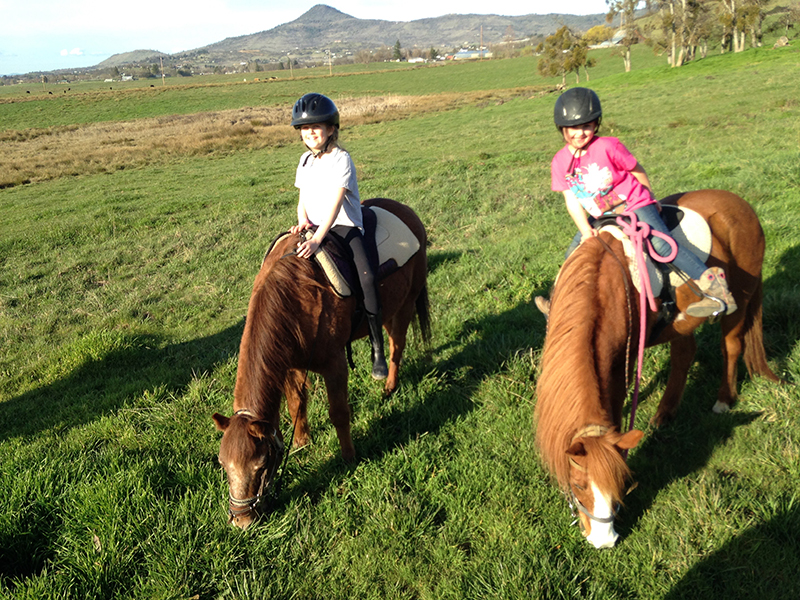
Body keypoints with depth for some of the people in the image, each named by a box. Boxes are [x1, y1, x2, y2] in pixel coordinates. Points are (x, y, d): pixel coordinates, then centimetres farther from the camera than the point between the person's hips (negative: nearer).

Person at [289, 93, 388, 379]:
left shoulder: (341, 160, -9)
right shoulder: (306, 160, 13)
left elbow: (335, 203, -21)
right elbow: (302, 198, 17)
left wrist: (317, 239, -32)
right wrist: (303, 220, -7)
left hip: (344, 227, -7)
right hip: (314, 228, 7)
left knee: (366, 279, -27)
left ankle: (378, 350, -19)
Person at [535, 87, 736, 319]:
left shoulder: (607, 147, -16)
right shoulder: (560, 162, -5)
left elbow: (638, 172, -2)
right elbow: (571, 201, -5)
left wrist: (651, 201, 9)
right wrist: (585, 230, -17)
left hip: (634, 206, -5)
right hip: (600, 217, 5)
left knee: (661, 244, -23)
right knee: (574, 254, 5)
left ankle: (716, 287, -22)